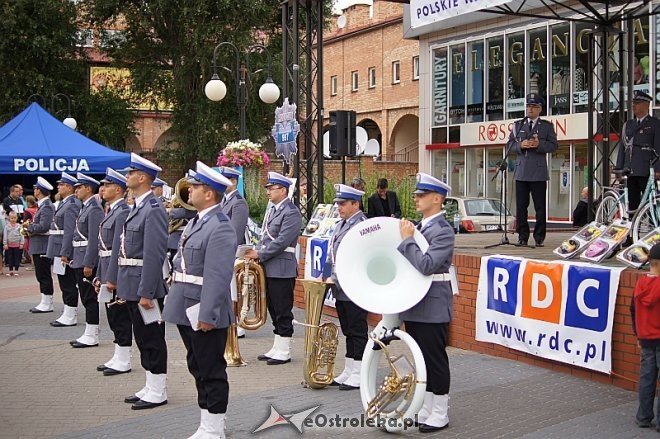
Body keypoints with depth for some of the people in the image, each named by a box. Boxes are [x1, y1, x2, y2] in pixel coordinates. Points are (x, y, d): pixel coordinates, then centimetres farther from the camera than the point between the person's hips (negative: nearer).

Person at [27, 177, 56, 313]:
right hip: (39, 247, 10)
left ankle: (47, 304, 2)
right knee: (42, 276, 13)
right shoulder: (44, 205, 15)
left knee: (44, 276, -4)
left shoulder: (46, 207, -16)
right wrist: (31, 227, 3)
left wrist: (29, 228, -10)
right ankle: (45, 303, 20)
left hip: (43, 247, -10)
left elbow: (43, 227, -24)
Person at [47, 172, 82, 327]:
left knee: (69, 285, -3)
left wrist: (64, 253, -23)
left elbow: (69, 231, -21)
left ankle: (70, 317, 4)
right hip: (59, 250, 10)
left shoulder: (72, 205, -16)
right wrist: (60, 252, 18)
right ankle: (68, 314, 21)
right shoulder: (64, 203, 15)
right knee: (65, 284, 14)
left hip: (65, 251, -10)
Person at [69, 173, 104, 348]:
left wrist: (88, 264, -21)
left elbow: (94, 239, -20)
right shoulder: (85, 208, 15)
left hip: (87, 261, -10)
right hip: (80, 261, 10)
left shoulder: (94, 209, -15)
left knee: (90, 298, -4)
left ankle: (92, 336, 2)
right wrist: (76, 259, 17)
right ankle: (89, 334, 19)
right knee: (86, 298, 13)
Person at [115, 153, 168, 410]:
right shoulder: (137, 206, 13)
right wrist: (118, 280, 16)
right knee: (142, 338, 16)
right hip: (132, 285, 10)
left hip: (145, 285, -10)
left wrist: (147, 292, -23)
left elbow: (154, 254, -22)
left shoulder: (153, 209, -17)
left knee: (152, 338, 1)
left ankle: (157, 392, 11)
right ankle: (150, 387, 27)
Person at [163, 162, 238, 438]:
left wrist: (207, 315, -23)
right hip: (187, 310, 10)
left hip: (204, 313, -10)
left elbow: (218, 277, -22)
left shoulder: (220, 228, -18)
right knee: (198, 368, 18)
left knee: (212, 372, 2)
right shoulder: (197, 221, 13)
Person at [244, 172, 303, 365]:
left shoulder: (291, 213, -13)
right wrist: (257, 253, 4)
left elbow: (281, 241, -19)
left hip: (282, 269, -9)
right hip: (269, 269, 9)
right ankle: (277, 348, 24)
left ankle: (284, 351, 8)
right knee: (274, 310, 15)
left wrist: (260, 254, -15)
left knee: (283, 311, -1)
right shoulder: (272, 209, 16)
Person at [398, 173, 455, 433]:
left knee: (435, 360, 2)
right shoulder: (418, 226, 11)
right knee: (421, 359, 15)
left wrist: (407, 240, -19)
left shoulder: (443, 231, -14)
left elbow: (426, 265, -26)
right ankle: (424, 409, 27)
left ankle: (439, 414, 13)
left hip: (432, 308, -8)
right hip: (414, 305, 8)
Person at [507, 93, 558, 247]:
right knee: (521, 207, 2)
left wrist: (539, 144, -15)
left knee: (540, 208, -1)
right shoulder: (518, 125, 15)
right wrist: (521, 145, -9)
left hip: (538, 172, -2)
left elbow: (553, 145, 1)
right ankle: (522, 237, 9)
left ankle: (539, 238, 5)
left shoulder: (547, 126, 9)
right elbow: (509, 145, 9)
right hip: (521, 172, 2)